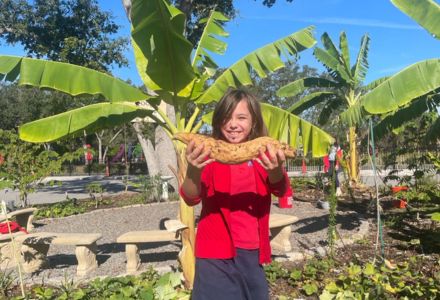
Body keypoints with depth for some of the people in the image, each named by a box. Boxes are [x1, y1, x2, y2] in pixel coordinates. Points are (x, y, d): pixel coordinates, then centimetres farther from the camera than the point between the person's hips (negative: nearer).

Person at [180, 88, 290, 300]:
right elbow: (191, 198, -18)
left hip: (253, 253, 3)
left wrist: (275, 170, -38)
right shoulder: (209, 154, -7)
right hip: (217, 253, -3)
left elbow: (280, 190, -15)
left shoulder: (263, 154, 1)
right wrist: (193, 170, -40)